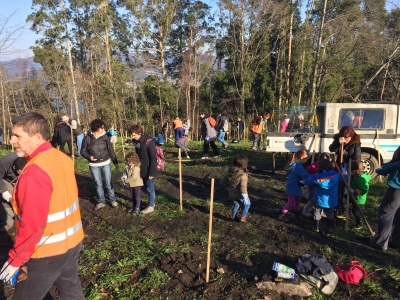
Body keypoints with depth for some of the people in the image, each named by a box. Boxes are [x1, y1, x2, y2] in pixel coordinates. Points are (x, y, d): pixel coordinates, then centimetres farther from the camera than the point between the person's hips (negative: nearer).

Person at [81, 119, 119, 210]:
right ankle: (101, 202, 26)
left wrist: (115, 162, 3)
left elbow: (110, 150, 2)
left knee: (108, 183, 5)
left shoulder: (105, 136, -4)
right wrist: (89, 157, -19)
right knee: (98, 184, 12)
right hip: (94, 165, 0)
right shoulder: (87, 138, -8)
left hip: (106, 164, 0)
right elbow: (83, 151, 1)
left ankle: (113, 201, 20)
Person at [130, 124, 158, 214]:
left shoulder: (148, 142, -21)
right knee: (147, 186, 18)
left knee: (150, 188, 4)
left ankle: (151, 206, 19)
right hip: (143, 169, 8)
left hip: (149, 169, -8)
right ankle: (152, 202, 34)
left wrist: (151, 172, -20)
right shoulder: (136, 142, 3)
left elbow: (153, 158, -20)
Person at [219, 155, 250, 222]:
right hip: (239, 195, -7)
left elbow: (225, 178, 12)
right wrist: (244, 196, -30)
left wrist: (221, 183, 30)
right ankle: (243, 217, 18)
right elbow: (243, 186, -30)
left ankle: (233, 216, 38)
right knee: (247, 204, 17)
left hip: (232, 193, 7)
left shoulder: (230, 171, -4)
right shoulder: (243, 175, -26)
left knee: (236, 204, 29)